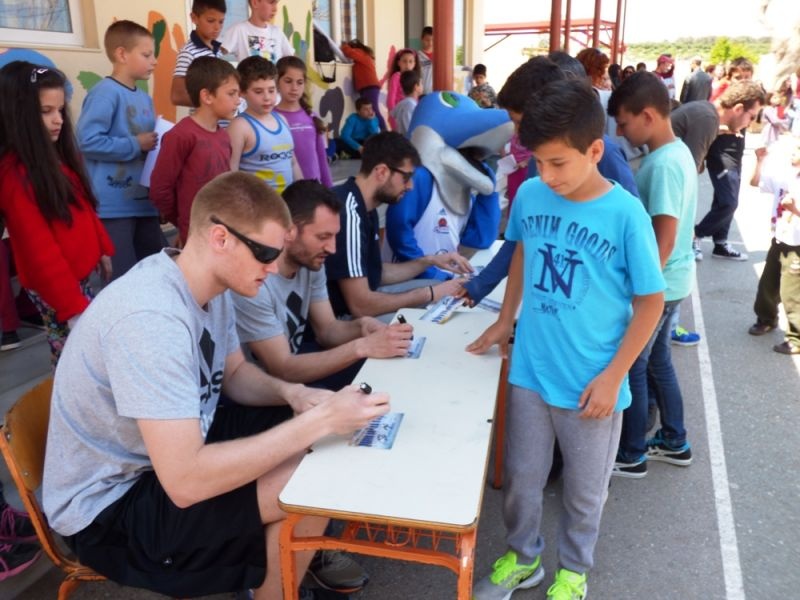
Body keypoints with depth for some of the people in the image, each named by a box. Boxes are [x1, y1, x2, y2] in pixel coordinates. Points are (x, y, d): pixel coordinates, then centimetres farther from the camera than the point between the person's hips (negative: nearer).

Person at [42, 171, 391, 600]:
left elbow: (235, 374, 10)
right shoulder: (151, 317, -33)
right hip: (110, 505, -9)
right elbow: (185, 481, -37)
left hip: (172, 448, 9)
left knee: (302, 425, 5)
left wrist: (294, 395, -11)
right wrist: (319, 422, -33)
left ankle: (305, 550, 24)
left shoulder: (210, 285, -5)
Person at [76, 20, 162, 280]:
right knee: (123, 277, -3)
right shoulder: (105, 93, -12)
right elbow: (88, 141, -20)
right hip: (114, 203, -8)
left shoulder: (145, 98, 13)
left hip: (144, 200, 8)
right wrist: (136, 145, -15)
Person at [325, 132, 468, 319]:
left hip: (360, 297, 10)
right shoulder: (348, 213, -26)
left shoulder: (365, 207, 4)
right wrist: (430, 294, -18)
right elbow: (360, 306, -27)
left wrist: (429, 261, 5)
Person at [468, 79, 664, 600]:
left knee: (584, 491, 18)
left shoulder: (626, 214, -18)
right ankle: (523, 557, 44)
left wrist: (613, 376, -12)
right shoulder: (529, 196, -6)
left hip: (591, 383, -3)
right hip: (530, 372, 3)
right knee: (521, 477, 18)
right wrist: (505, 322, 15)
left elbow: (651, 302, -10)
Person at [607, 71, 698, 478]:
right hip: (670, 280, 9)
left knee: (630, 367, 5)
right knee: (657, 361, 21)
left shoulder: (663, 164, -24)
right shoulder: (676, 151, 7)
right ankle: (675, 442, 36)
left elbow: (665, 239, -26)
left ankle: (631, 456, 21)